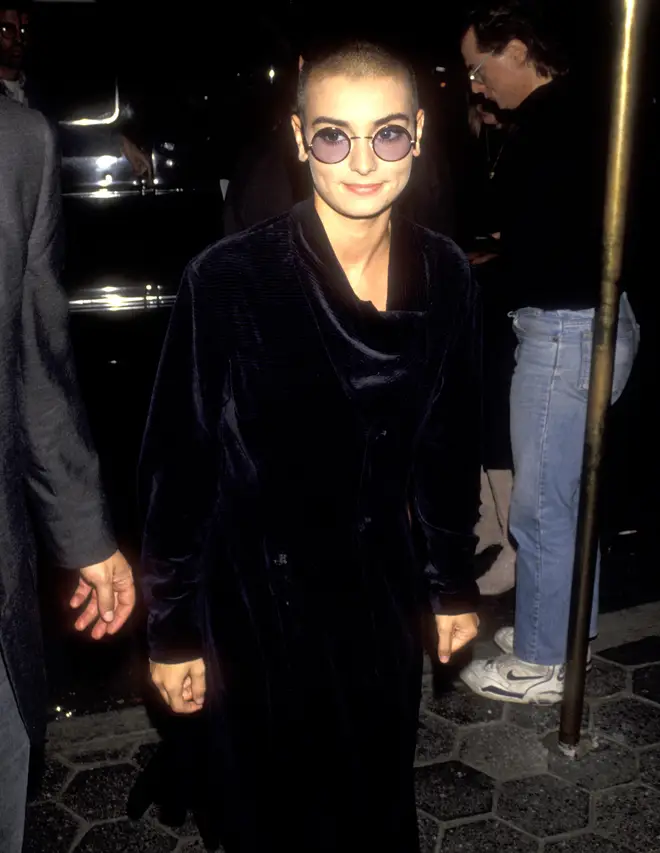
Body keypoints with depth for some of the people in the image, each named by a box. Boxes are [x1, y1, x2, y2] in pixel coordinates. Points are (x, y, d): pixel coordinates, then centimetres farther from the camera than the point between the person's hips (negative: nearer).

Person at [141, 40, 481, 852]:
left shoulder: (443, 272, -6)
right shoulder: (230, 279, -20)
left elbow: (448, 444, 5)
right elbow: (179, 465, -13)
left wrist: (453, 582, 11)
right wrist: (174, 631, -7)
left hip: (382, 591, 4)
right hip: (260, 600, -4)